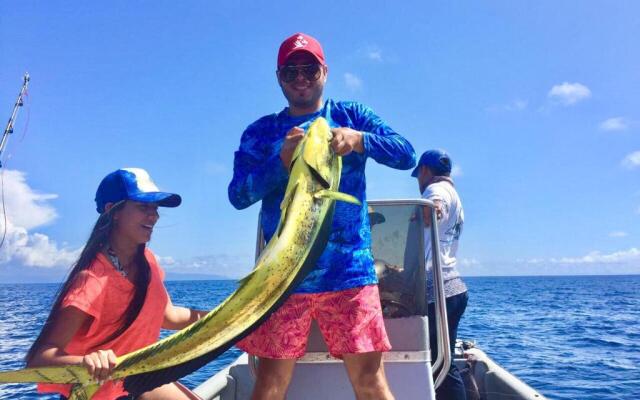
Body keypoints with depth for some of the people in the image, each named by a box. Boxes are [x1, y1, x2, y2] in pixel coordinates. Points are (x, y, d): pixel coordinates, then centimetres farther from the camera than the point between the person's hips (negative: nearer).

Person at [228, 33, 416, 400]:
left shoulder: (351, 116, 11)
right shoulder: (261, 132, 10)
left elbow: (407, 155, 0)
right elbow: (238, 196, 0)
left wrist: (359, 139, -18)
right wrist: (283, 161, -16)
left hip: (350, 272, 0)